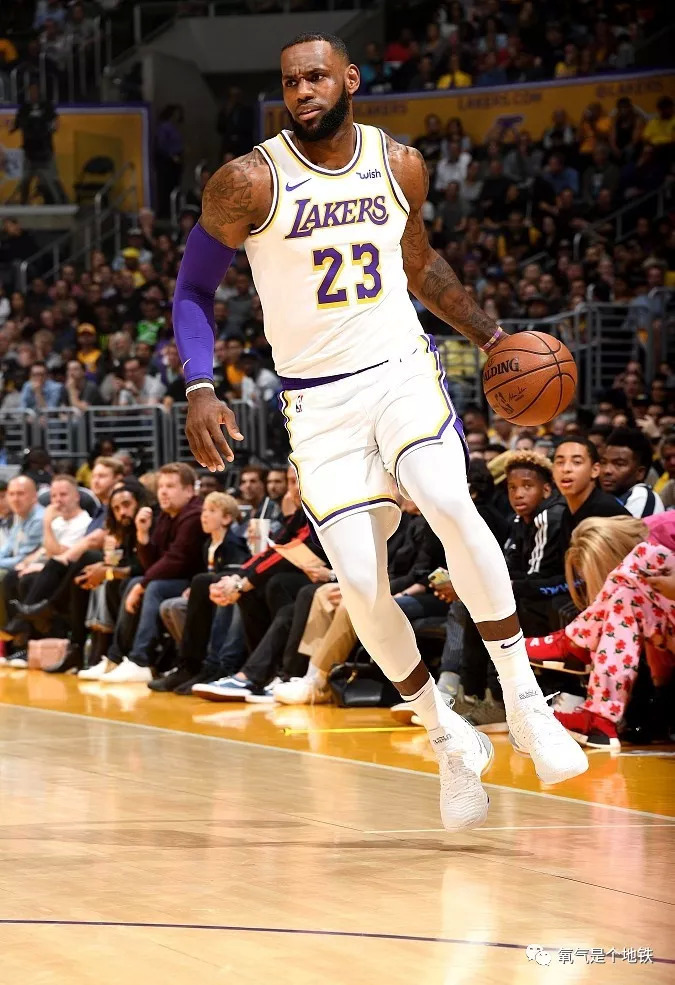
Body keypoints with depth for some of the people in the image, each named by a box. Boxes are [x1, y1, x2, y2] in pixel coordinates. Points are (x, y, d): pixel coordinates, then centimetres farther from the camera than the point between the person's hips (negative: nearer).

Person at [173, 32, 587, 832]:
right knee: (360, 584, -10)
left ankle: (525, 704, -19)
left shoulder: (400, 166, 1)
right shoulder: (251, 182, -9)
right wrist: (200, 389, -13)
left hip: (402, 371, 1)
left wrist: (488, 335, 15)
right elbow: (192, 288, -1)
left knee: (451, 505, -28)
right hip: (318, 400, -1)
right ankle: (449, 740, 12)